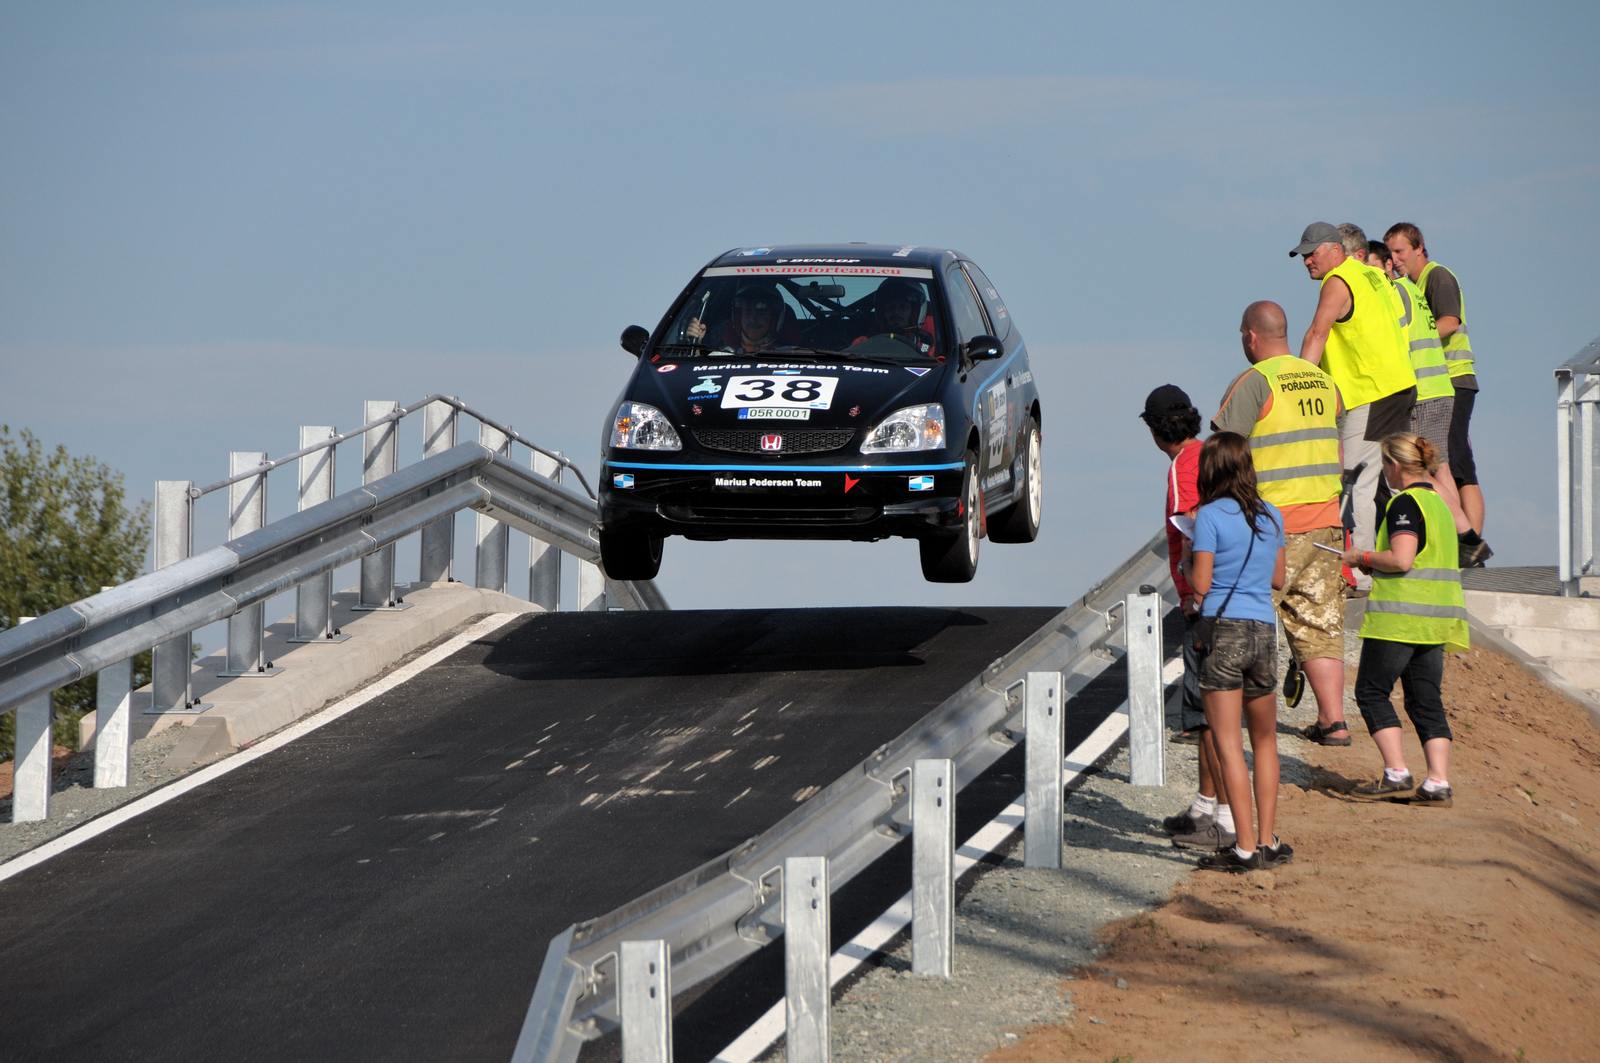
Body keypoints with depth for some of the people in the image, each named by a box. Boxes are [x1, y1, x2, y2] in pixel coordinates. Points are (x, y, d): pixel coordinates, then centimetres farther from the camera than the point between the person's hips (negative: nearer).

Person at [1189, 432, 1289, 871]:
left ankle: (1245, 847, -10)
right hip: (1264, 633, 5)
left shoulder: (1210, 516, -8)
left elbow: (1200, 583, -10)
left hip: (1222, 629, -5)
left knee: (1228, 744, -5)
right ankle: (1267, 840, 18)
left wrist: (1186, 570, 11)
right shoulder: (1272, 517, 8)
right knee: (1265, 740, 19)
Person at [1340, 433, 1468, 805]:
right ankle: (1438, 782, 0)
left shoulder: (1405, 504, -12)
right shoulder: (1438, 502, 15)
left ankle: (1396, 773, -5)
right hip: (1435, 617, 8)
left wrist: (1364, 557, -6)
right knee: (1426, 698, 8)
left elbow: (1401, 560, -22)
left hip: (1400, 616, -8)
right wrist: (1376, 563, 19)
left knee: (1371, 691, 1)